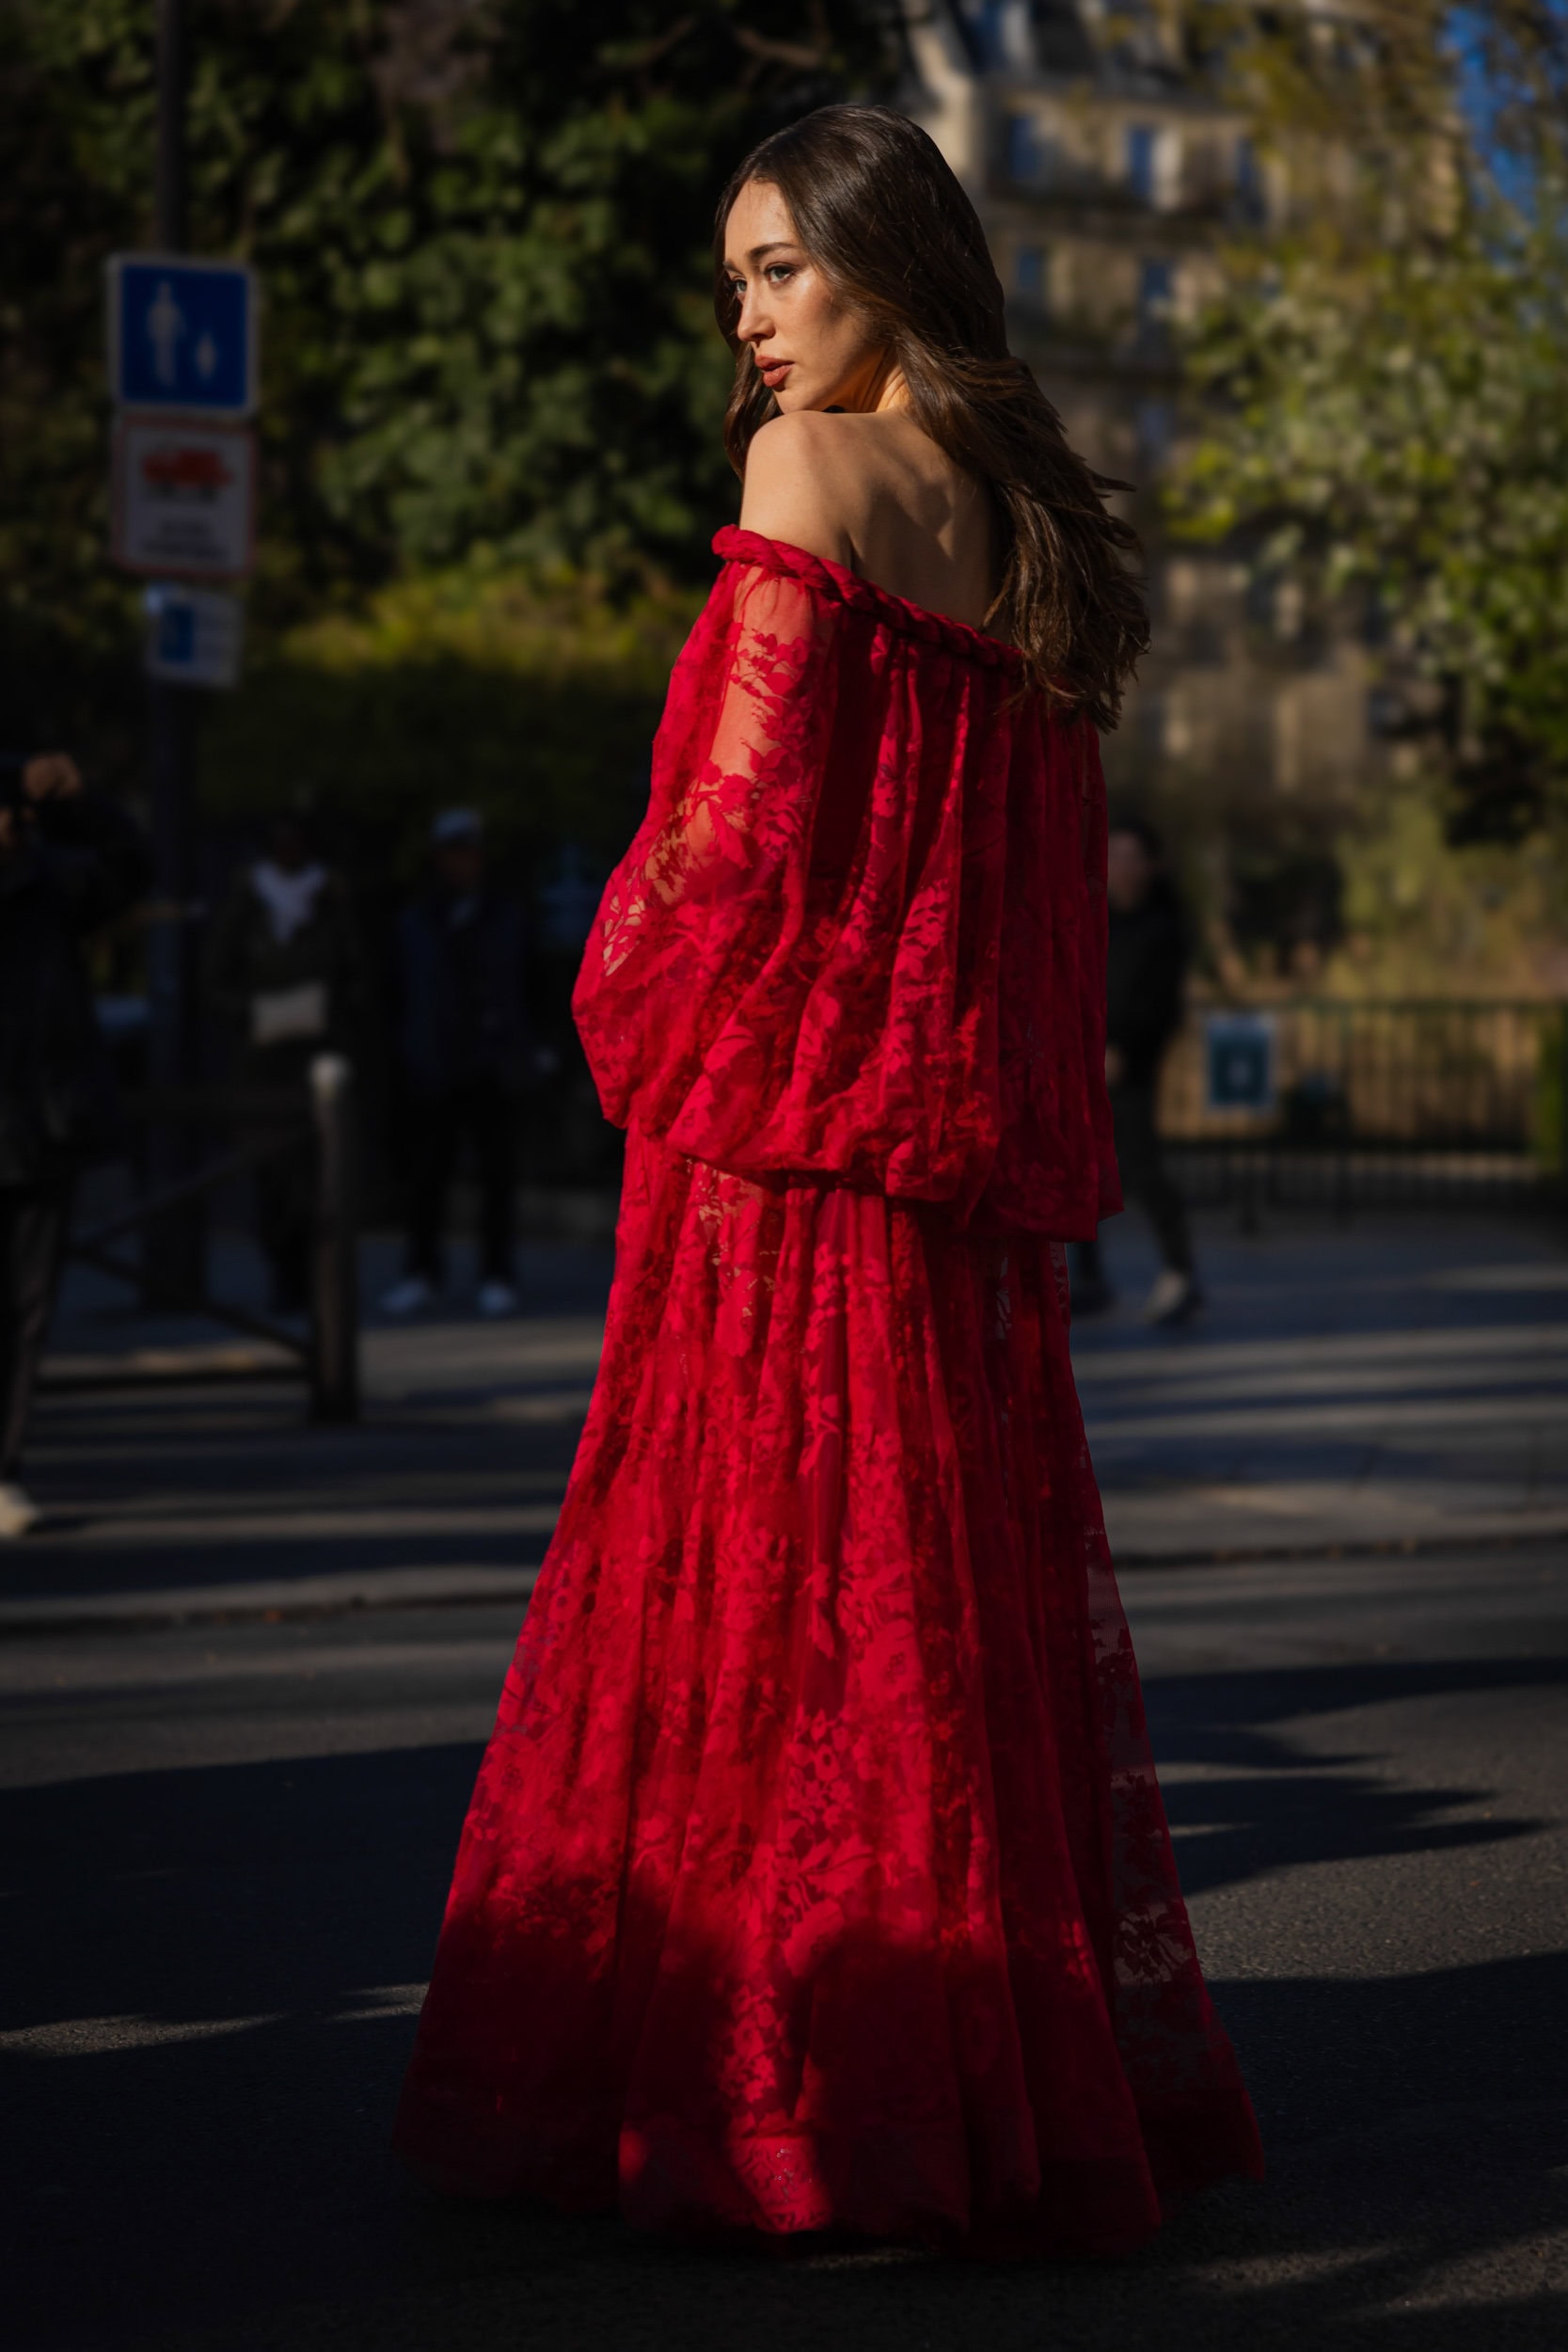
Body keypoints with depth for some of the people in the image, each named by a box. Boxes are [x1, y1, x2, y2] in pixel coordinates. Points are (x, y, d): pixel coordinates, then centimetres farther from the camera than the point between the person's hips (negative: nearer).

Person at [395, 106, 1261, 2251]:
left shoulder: (814, 472, -7)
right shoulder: (1026, 515, 15)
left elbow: (738, 803, -13)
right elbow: (1056, 879, 15)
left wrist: (627, 1003, 2)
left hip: (784, 1140, -7)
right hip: (966, 1151, 7)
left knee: (772, 1579, -4)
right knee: (963, 1572, 9)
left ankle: (770, 2094, -2)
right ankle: (1031, 2070, 13)